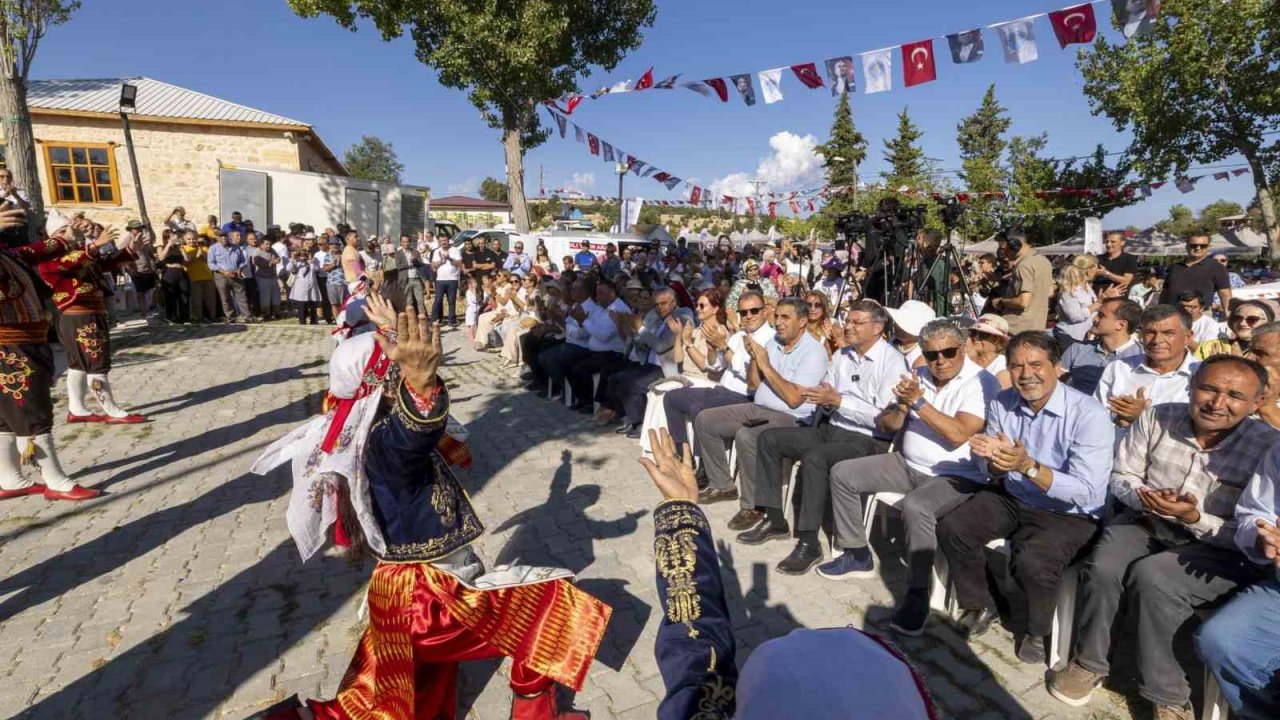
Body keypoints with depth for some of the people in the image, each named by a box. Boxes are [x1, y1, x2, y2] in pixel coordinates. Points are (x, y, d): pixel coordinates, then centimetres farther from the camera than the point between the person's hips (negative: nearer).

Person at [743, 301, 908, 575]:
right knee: (769, 439, 0)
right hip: (830, 428, 8)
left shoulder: (892, 362, -11)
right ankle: (773, 517, 7)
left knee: (814, 458, -34)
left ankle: (808, 543, -20)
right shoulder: (841, 356, 11)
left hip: (868, 441, -8)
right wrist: (821, 398, -14)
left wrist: (839, 400, -23)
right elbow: (827, 402, 10)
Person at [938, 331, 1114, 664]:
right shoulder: (1002, 404, -4)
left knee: (1031, 561, -29)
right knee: (951, 528, -9)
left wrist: (1028, 466, -36)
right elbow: (991, 470, 2)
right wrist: (995, 460, -23)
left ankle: (1037, 629, 6)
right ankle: (978, 605, 17)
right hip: (1011, 497, 6)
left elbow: (1087, 491, -26)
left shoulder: (1088, 413, -20)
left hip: (1068, 513, -5)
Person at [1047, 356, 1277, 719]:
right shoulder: (1157, 418, -2)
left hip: (1218, 550, -3)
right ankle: (1088, 663, -3)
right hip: (1145, 523, 3)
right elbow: (1121, 477, 6)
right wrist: (1141, 496, -16)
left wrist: (1194, 518, -25)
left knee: (1151, 576, -32)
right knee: (1102, 567, -27)